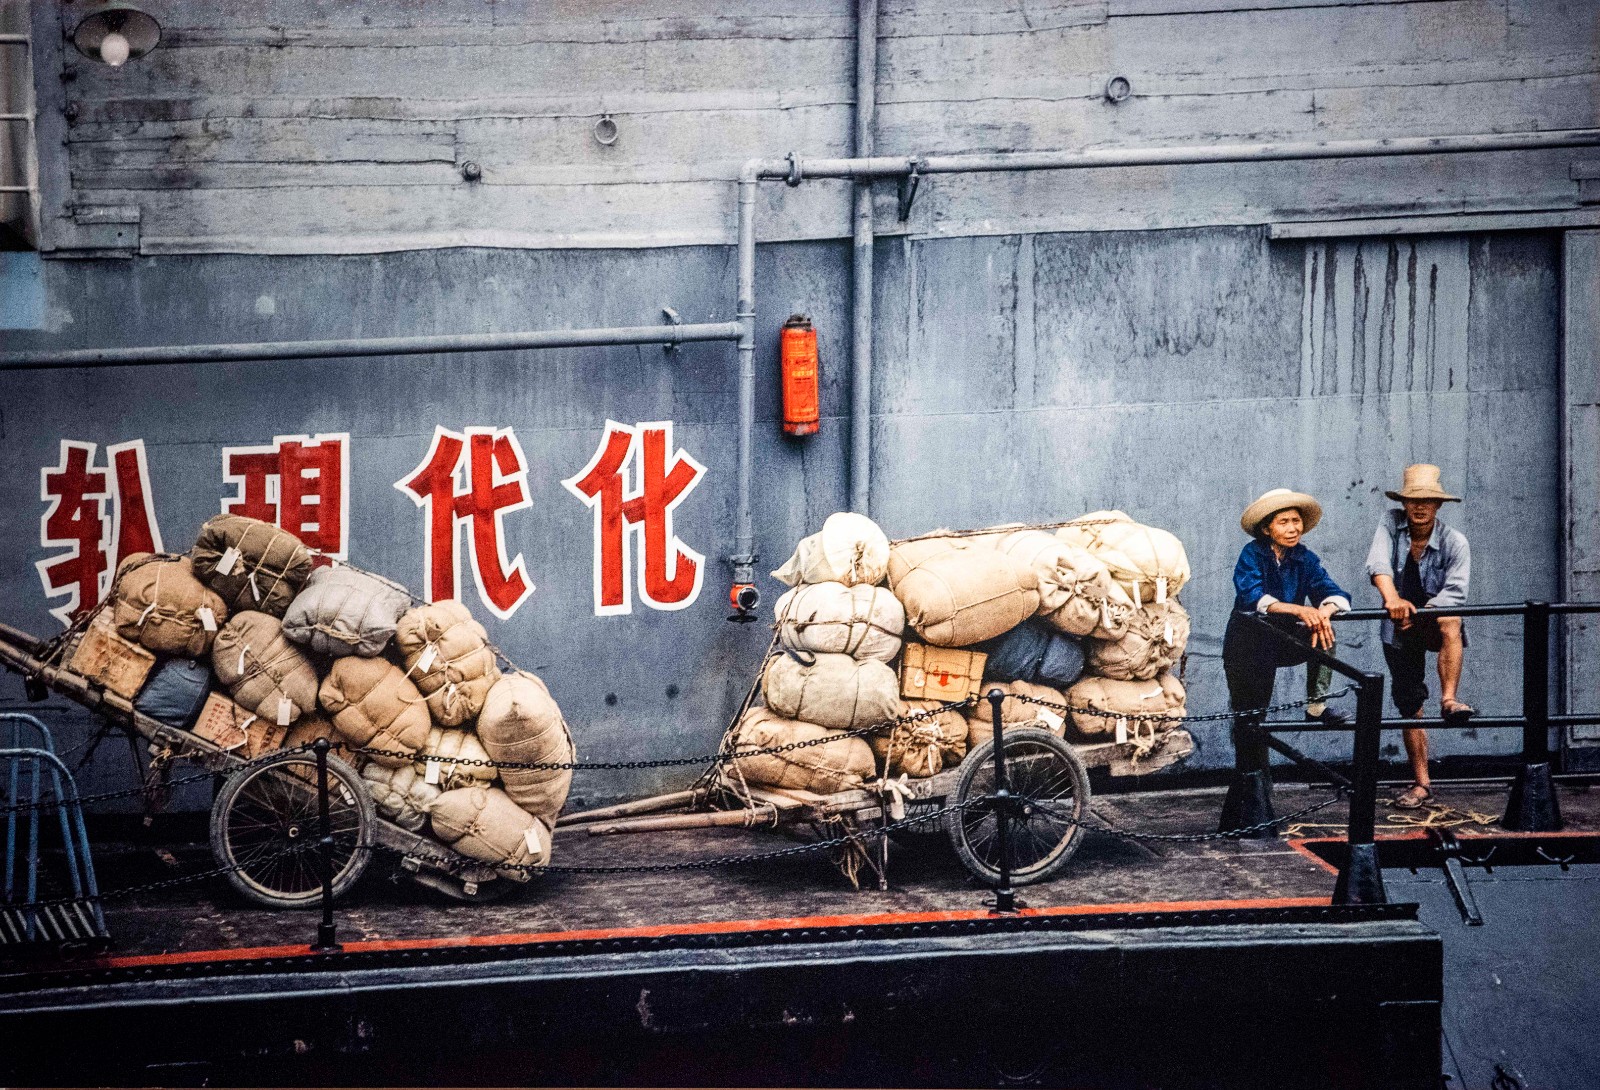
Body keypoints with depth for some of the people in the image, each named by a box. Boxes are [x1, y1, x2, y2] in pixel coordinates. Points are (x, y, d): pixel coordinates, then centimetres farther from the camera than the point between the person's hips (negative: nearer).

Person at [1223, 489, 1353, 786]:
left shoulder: (1305, 559, -2)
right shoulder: (1252, 555, -13)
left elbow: (1335, 593, -14)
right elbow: (1252, 597, -30)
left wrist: (1324, 611, -39)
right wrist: (1299, 610, -43)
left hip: (1284, 641, 3)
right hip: (1248, 646, -3)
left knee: (1323, 634, -23)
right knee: (1249, 719, -2)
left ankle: (1317, 705, -15)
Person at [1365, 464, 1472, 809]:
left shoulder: (1454, 541, -13)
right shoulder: (1391, 524, -9)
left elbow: (1455, 590, -25)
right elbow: (1378, 562, -26)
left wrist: (1419, 614, -37)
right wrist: (1392, 598, -45)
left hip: (1435, 621, -2)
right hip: (1399, 629, 2)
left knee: (1450, 620, -38)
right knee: (1409, 706, 4)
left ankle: (1449, 699, -38)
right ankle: (1421, 784, 12)